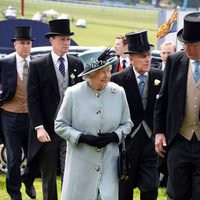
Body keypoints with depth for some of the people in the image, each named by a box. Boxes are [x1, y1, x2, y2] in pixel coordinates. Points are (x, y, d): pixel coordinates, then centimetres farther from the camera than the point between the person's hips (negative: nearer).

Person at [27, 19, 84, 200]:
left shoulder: (77, 64, 6)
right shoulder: (37, 66, -2)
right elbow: (32, 99, -4)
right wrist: (39, 127, -12)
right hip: (47, 130, -1)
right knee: (48, 176, 10)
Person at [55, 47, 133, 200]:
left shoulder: (118, 92, -1)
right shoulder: (73, 93, -7)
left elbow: (126, 124, 10)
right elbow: (60, 125, 0)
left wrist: (113, 136, -11)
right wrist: (83, 138, -14)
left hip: (108, 163, 2)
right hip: (81, 163, -1)